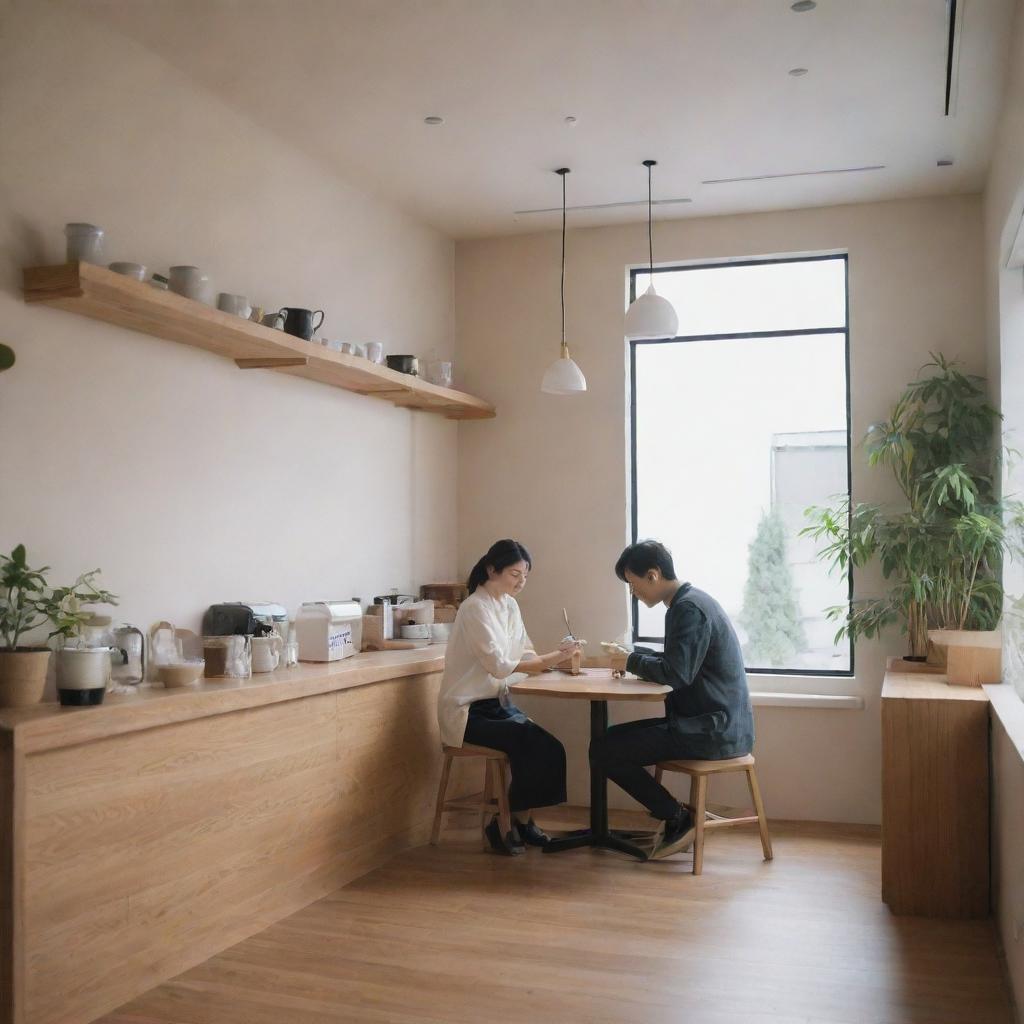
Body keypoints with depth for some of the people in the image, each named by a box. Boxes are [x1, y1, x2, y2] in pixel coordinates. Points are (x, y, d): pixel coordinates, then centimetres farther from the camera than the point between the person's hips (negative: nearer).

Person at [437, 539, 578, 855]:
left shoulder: (509, 605, 8)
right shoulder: (475, 608, -17)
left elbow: (526, 657, 6)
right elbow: (498, 664, -25)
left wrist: (559, 658, -14)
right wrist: (552, 657, -30)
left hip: (498, 703, 7)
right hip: (468, 711, -7)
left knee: (549, 749, -15)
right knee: (531, 746, -23)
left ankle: (521, 819, 4)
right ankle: (504, 824, -5)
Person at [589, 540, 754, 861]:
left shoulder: (689, 608, -17)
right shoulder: (691, 601, 15)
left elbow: (676, 673, -25)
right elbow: (678, 662, 22)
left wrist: (631, 661, -9)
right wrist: (634, 654, 8)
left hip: (713, 731, -10)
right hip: (715, 723, 10)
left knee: (603, 751, -13)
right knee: (613, 737, 16)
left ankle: (678, 820, -1)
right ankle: (676, 817, 14)